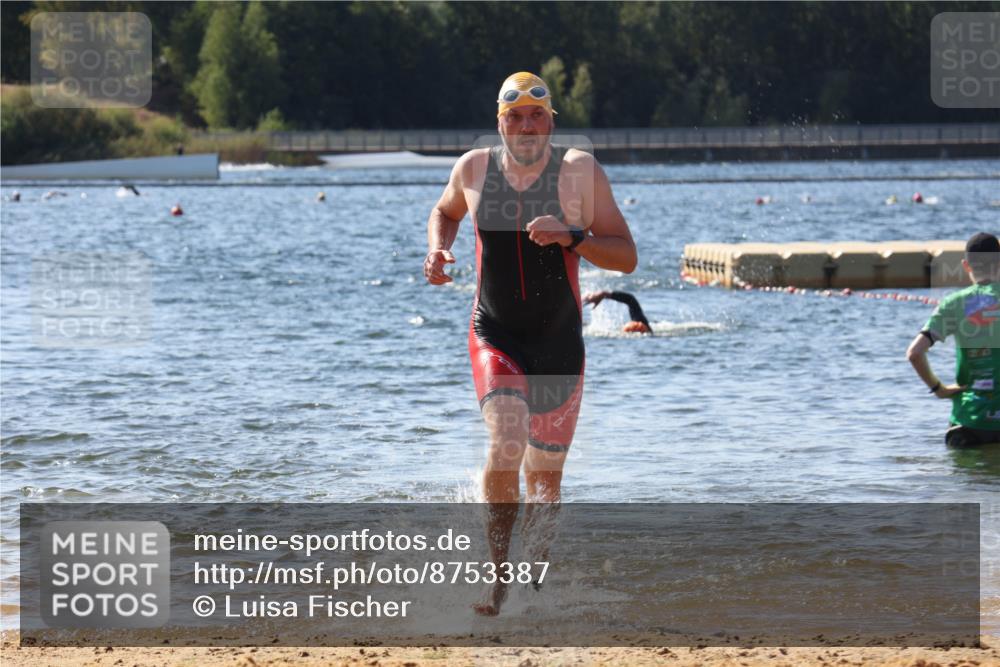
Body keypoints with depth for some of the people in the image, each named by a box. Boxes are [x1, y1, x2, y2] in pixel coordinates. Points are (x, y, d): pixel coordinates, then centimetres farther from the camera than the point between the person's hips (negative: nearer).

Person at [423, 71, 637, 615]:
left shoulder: (580, 171, -8)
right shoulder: (474, 168, -2)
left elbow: (626, 257, -8)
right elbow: (445, 211, 22)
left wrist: (572, 237, -24)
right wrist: (437, 249, 1)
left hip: (559, 344, 0)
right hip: (494, 337, 0)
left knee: (545, 476, 12)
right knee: (506, 443, -25)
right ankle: (498, 571, -15)